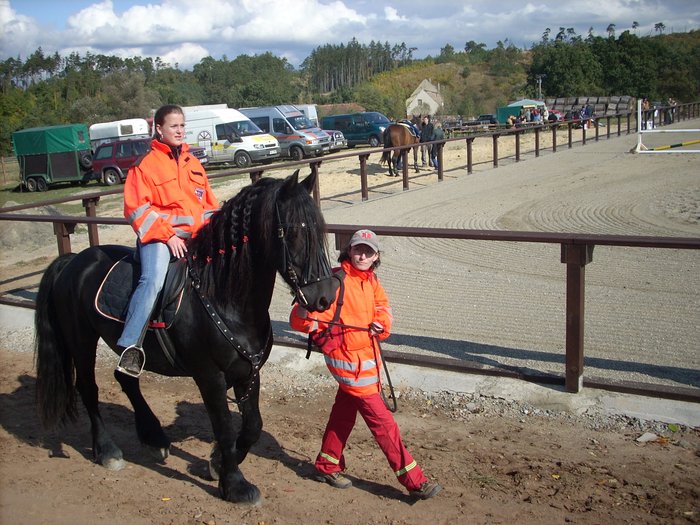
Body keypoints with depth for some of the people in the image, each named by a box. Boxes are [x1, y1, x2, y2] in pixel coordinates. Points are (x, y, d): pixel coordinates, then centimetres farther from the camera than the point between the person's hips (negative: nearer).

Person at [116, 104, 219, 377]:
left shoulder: (193, 163, 18)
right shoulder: (146, 164, 1)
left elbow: (210, 204, 21)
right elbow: (137, 209, -7)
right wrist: (167, 235, -14)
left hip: (196, 237, 7)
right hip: (159, 236, -6)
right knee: (153, 280, -29)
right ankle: (130, 346, -30)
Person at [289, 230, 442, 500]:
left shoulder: (371, 280, 6)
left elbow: (382, 304, 22)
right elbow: (300, 322, -21)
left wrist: (381, 322, 0)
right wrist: (305, 311, -44)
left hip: (368, 354, 8)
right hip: (348, 359, -8)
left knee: (344, 411, 21)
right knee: (382, 421, -4)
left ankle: (326, 466, 38)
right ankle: (414, 481, 3)